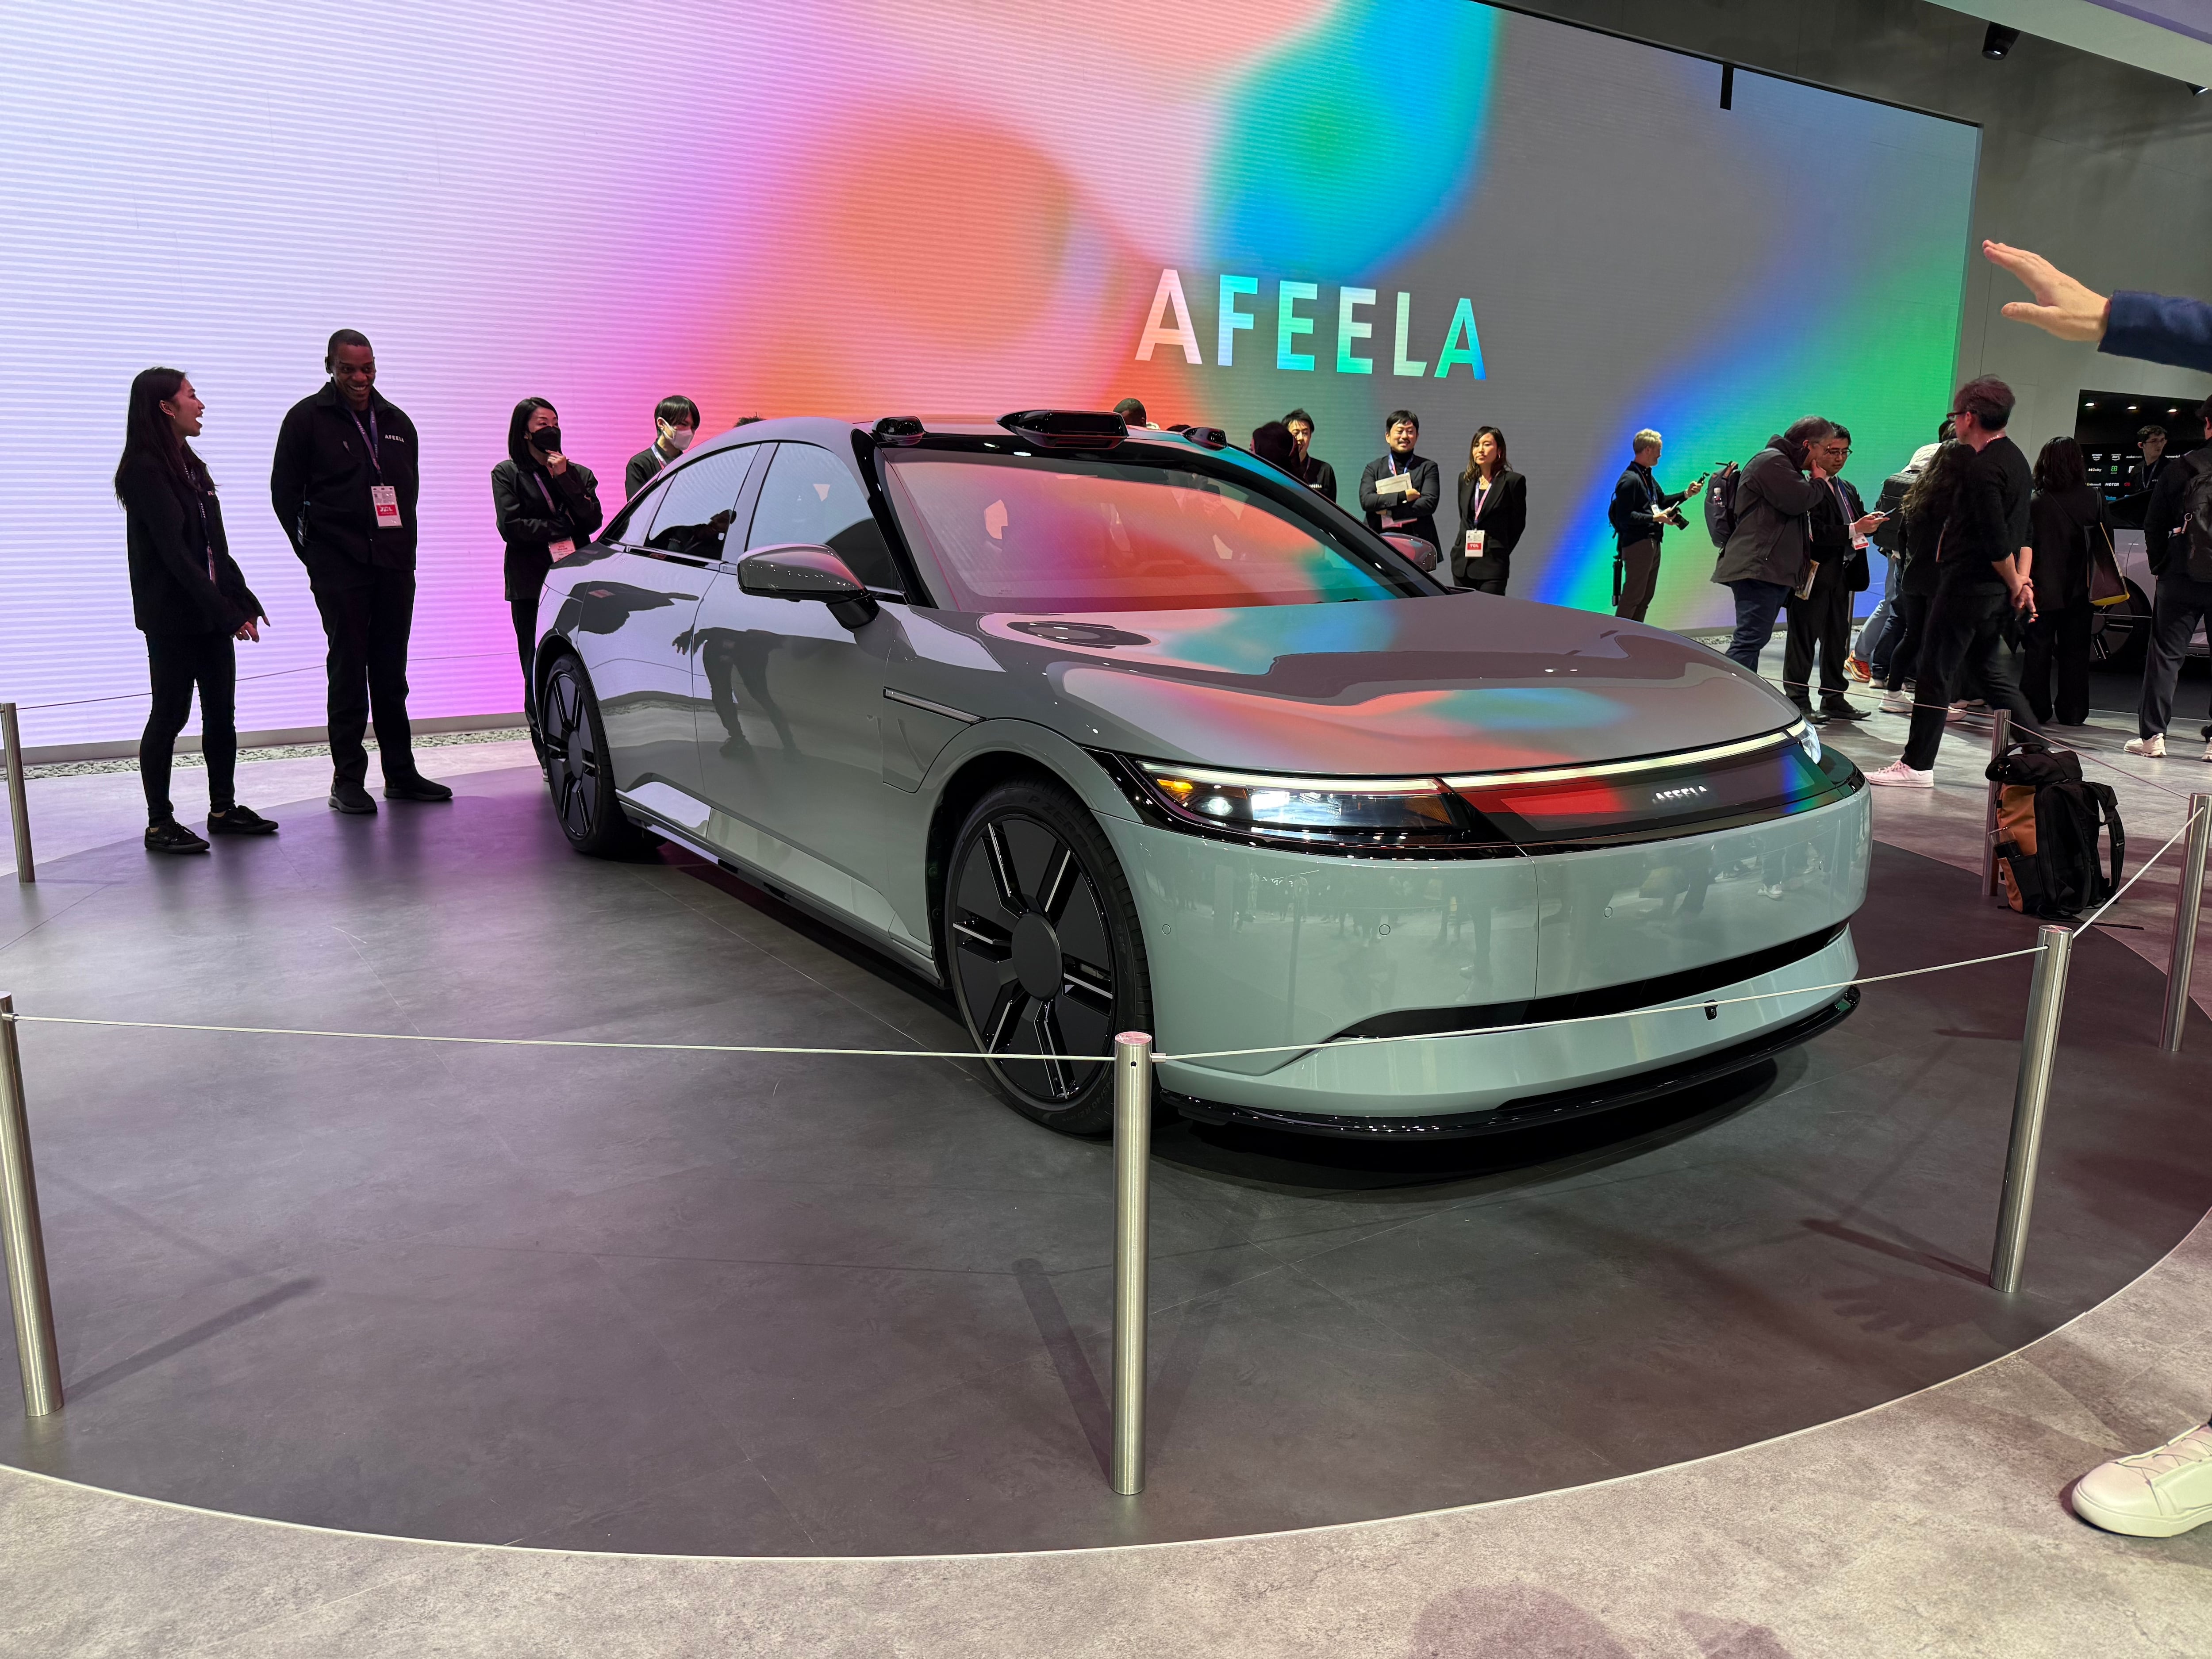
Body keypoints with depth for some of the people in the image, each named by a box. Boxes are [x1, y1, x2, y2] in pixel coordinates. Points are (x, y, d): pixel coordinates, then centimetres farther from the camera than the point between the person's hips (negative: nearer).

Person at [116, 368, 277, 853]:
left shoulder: (190, 465, 16)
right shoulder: (145, 469, -11)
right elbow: (173, 551, -18)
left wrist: (244, 601, 9)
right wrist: (227, 612, -21)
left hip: (211, 612, 8)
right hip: (171, 616, -8)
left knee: (222, 712, 10)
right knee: (170, 715, -3)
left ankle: (224, 809, 19)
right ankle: (159, 823, 5)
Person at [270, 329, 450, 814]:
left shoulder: (396, 421, 15)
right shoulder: (307, 418, 0)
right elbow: (284, 491, 1)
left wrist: (403, 546, 14)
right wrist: (314, 553, -1)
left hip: (395, 568, 5)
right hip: (339, 569, -5)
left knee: (391, 673, 8)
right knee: (349, 672, -3)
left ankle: (400, 773, 14)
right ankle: (348, 780, 2)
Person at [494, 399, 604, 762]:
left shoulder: (578, 473, 18)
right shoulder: (507, 473, 10)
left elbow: (592, 521, 2)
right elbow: (510, 527, -4)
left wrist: (565, 480, -3)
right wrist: (562, 530, -2)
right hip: (531, 585, -2)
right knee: (538, 672, -4)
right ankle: (550, 758, 0)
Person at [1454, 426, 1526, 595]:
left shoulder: (1513, 481, -4)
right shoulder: (1465, 479, 12)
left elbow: (1518, 523, 1)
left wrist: (1500, 552, 3)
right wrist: (1466, 546, 12)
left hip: (1492, 565, -6)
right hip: (1462, 563, 6)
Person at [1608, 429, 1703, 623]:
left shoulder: (1648, 477, 15)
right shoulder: (1630, 480, -16)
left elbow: (1662, 501, 26)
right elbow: (1625, 517, -23)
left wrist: (1686, 494, 16)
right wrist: (1655, 518, -23)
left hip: (1652, 543, 10)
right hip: (1637, 544, -10)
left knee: (1646, 595, 13)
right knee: (1633, 595, -10)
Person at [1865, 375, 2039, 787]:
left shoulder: (1984, 468, -17)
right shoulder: (2016, 459, 15)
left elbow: (1997, 543, -22)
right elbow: (2023, 532, 16)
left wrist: (2016, 585, -8)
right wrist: (2022, 580, 8)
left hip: (1966, 587, -9)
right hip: (1993, 593, 10)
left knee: (1935, 674, -1)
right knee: (1995, 676, 15)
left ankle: (1917, 765, 6)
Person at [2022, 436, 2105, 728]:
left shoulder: (2034, 503, -11)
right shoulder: (2095, 500, -2)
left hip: (2043, 591, -2)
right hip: (2080, 591, 2)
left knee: (2038, 650, 7)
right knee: (2075, 651, 10)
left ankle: (2037, 709, 8)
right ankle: (2073, 712, 13)